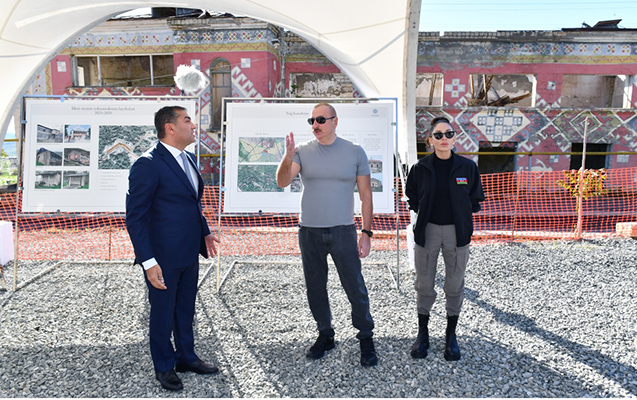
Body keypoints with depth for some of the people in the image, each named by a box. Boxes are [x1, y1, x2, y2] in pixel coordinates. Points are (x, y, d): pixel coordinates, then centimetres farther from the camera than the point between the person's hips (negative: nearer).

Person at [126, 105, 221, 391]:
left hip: (189, 254, 8)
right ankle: (164, 367, 32)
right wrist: (148, 261, -22)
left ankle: (186, 357, 41)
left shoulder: (187, 159, 9)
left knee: (186, 309, 22)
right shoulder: (148, 165, -18)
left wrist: (204, 232, 12)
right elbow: (135, 217, -19)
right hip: (163, 257, -8)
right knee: (163, 314, 12)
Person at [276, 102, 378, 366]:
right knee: (315, 288, 12)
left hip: (343, 231, -2)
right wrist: (288, 158, -28)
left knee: (355, 288, 1)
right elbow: (282, 182, -9)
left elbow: (366, 195, 2)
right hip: (309, 232, 2)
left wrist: (367, 232, -4)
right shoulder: (303, 151, 3)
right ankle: (325, 335, 29)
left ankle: (366, 338, 19)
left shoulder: (355, 152, 1)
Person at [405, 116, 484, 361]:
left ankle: (451, 335, 25)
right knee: (424, 284, 8)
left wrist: (464, 215, 2)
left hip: (456, 231, 0)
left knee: (455, 286, 8)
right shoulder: (421, 168, -2)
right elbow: (412, 195, 13)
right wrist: (422, 212, 4)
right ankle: (422, 333, 24)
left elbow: (475, 197, 10)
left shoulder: (467, 167, -2)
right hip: (428, 230, 0)